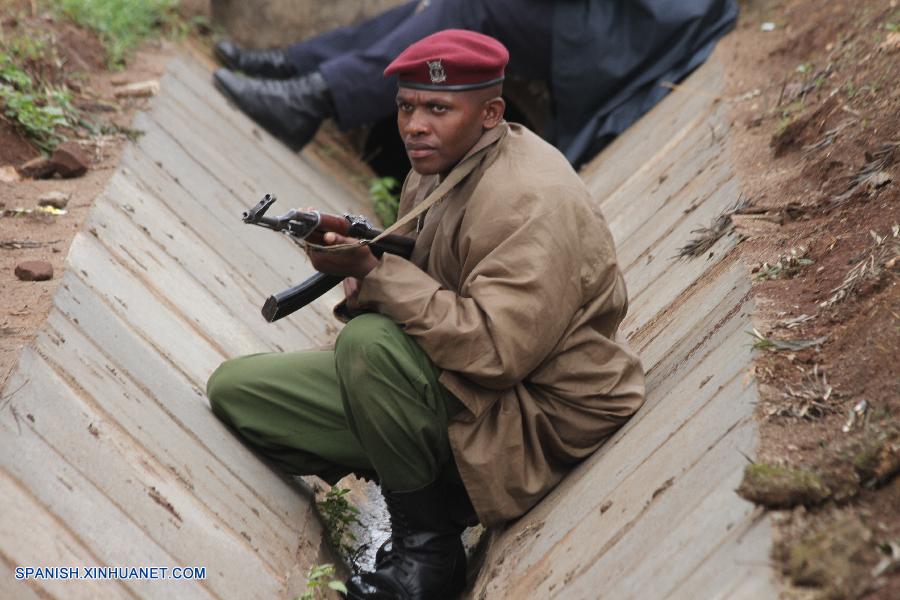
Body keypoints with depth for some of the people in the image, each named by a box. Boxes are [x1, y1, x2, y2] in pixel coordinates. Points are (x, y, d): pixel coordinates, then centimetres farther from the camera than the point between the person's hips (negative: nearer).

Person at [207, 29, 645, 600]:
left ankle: (428, 547, -15)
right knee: (235, 387, 1)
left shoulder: (532, 201, -23)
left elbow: (495, 350, -32)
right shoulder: (437, 169, 5)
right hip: (451, 382, 9)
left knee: (370, 342, -35)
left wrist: (373, 273, -32)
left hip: (535, 418, -9)